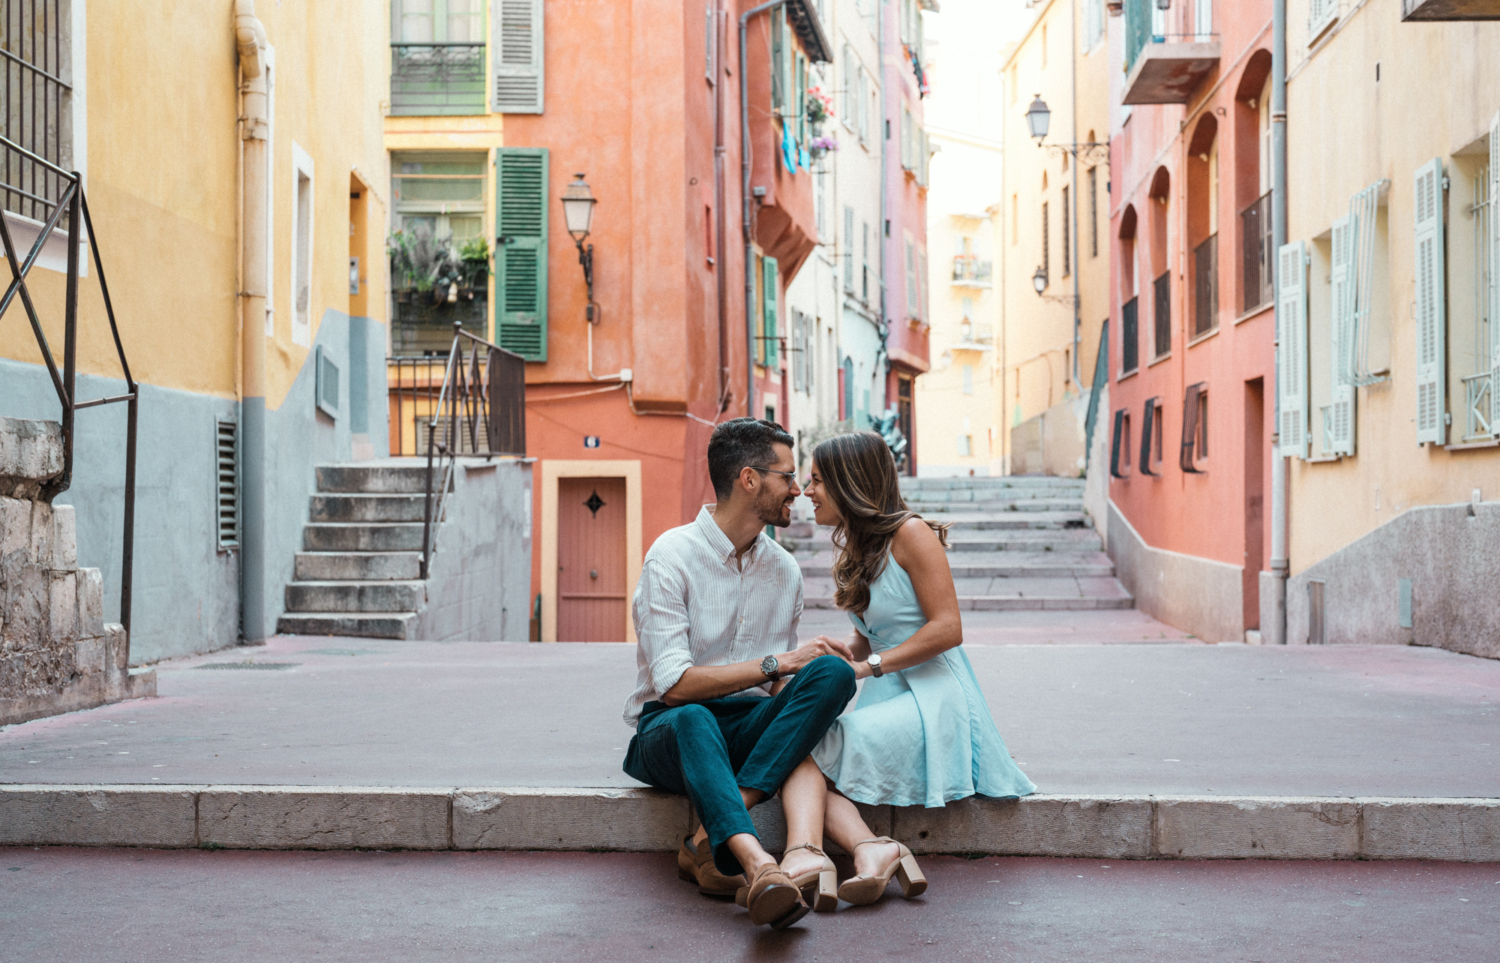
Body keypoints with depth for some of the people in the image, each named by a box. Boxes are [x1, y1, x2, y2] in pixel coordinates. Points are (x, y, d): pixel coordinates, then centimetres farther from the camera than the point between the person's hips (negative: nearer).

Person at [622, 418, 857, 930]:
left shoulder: (785, 570, 11)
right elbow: (673, 684, -18)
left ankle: (712, 838, -35)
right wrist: (776, 663, -18)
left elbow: (780, 684, 13)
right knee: (692, 720, -41)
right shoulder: (673, 556, -9)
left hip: (752, 732, 5)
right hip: (666, 729, -5)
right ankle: (760, 868, -64)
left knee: (831, 672, -25)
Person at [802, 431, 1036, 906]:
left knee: (810, 752, -28)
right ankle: (872, 849, -33)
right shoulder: (853, 545, 19)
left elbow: (947, 629, -14)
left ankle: (871, 850, -34)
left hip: (932, 698, -8)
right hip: (887, 698, 8)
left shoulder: (909, 533, -8)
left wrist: (867, 666, -16)